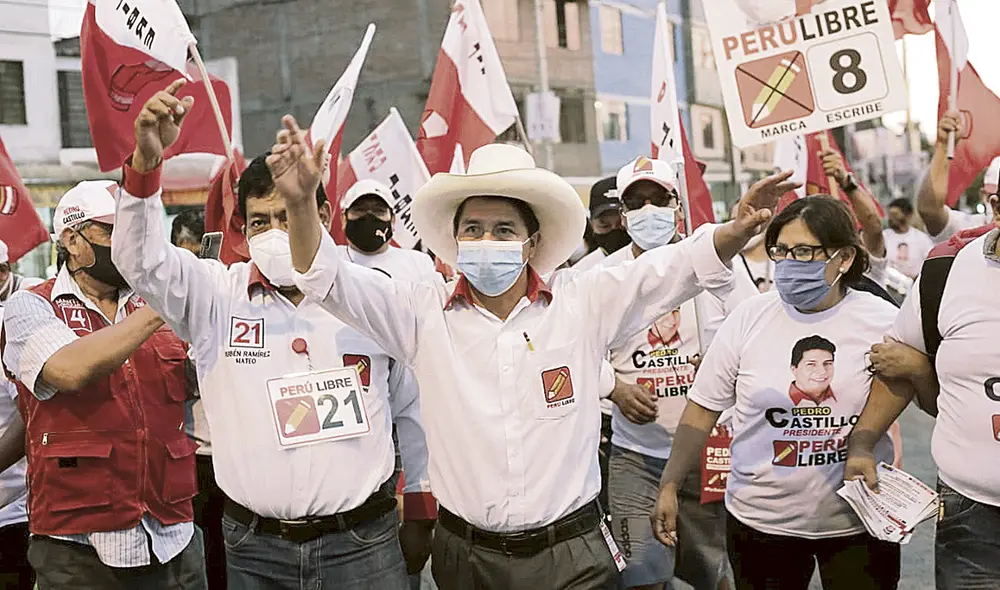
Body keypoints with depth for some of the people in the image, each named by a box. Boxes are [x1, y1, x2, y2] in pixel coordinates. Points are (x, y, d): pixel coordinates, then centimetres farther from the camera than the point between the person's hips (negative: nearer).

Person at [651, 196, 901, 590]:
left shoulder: (883, 321, -5)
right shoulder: (749, 319, -4)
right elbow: (703, 409, 0)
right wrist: (670, 485, -4)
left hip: (859, 523, -1)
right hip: (761, 521, 1)